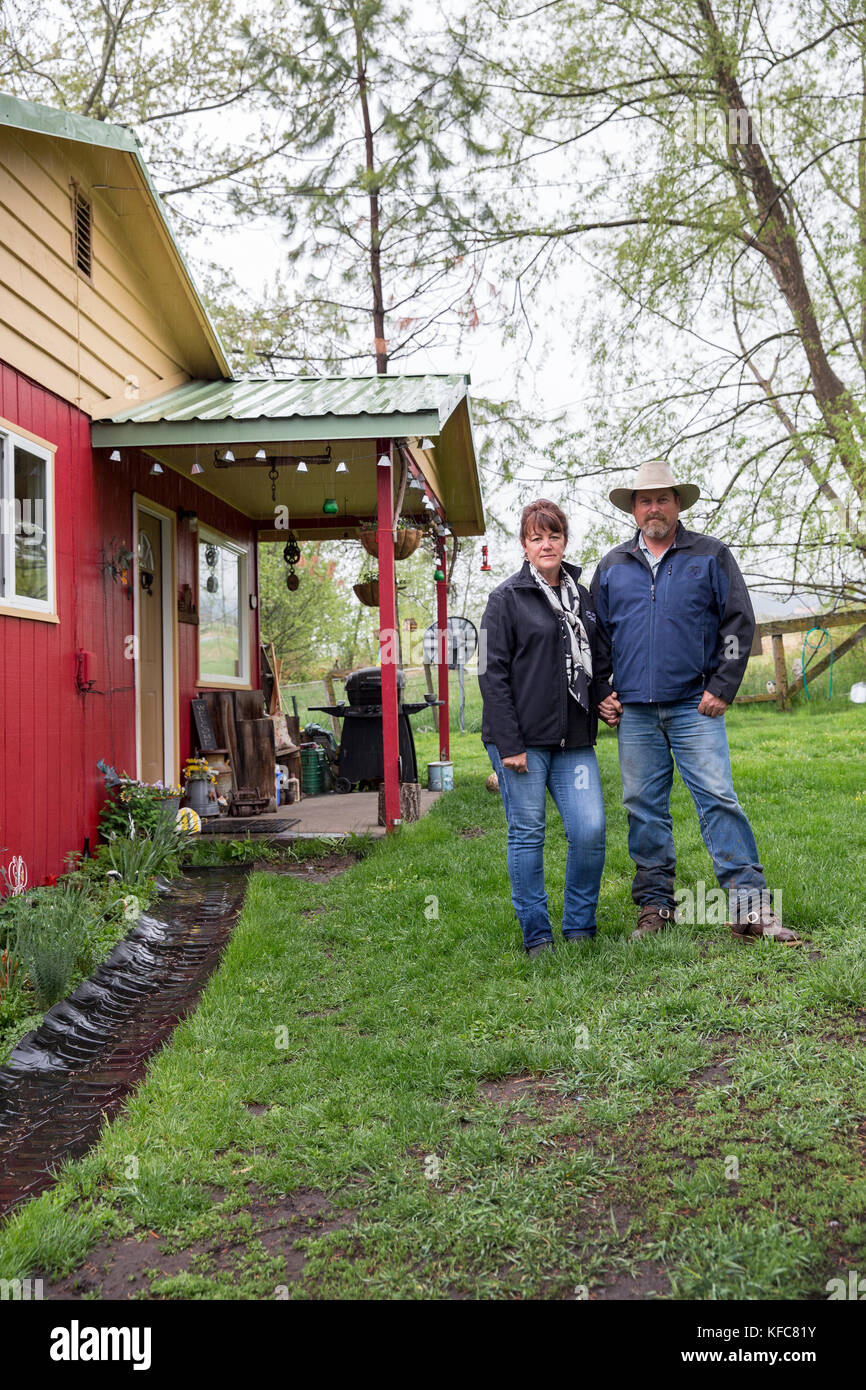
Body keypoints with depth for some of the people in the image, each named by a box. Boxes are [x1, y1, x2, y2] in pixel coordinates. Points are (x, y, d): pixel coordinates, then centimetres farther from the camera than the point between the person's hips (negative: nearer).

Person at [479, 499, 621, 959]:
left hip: (573, 739, 5)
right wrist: (509, 745, -13)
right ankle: (536, 936, 13)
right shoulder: (507, 598, -1)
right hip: (521, 739, -4)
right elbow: (492, 675, -7)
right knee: (527, 834, 2)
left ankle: (580, 929, 13)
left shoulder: (582, 597, 15)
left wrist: (606, 698, 6)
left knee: (590, 830, -4)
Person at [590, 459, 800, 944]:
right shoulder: (613, 567, 13)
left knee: (719, 799, -8)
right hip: (634, 709, 3)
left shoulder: (711, 555, 6)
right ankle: (656, 904, 16)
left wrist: (722, 688, -5)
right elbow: (598, 634, 17)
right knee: (644, 808, 6)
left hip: (695, 705, -3)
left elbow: (739, 622, 3)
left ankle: (751, 905, -5)